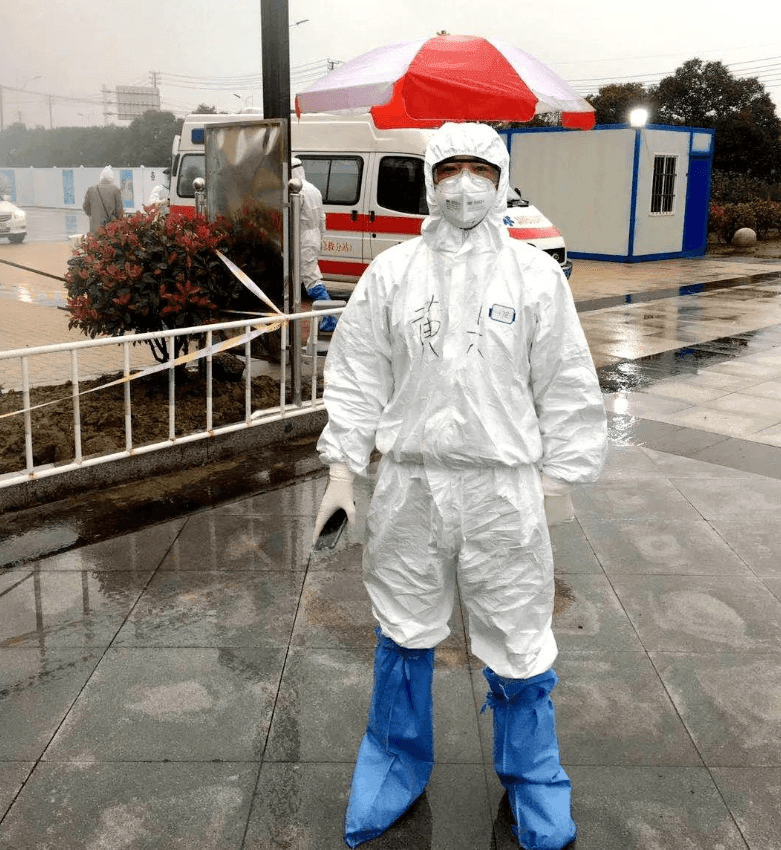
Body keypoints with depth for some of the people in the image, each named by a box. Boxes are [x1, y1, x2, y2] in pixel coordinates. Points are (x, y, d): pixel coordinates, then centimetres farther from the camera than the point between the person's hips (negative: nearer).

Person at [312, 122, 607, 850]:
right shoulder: (390, 272, 2)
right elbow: (356, 377, 4)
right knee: (403, 635, 15)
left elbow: (566, 388, 2)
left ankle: (533, 787, 32)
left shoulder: (536, 275, 0)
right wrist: (340, 473, 1)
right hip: (408, 483, 1)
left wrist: (559, 482, 0)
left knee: (518, 645, 8)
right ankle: (396, 768, 37)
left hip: (504, 489, -1)